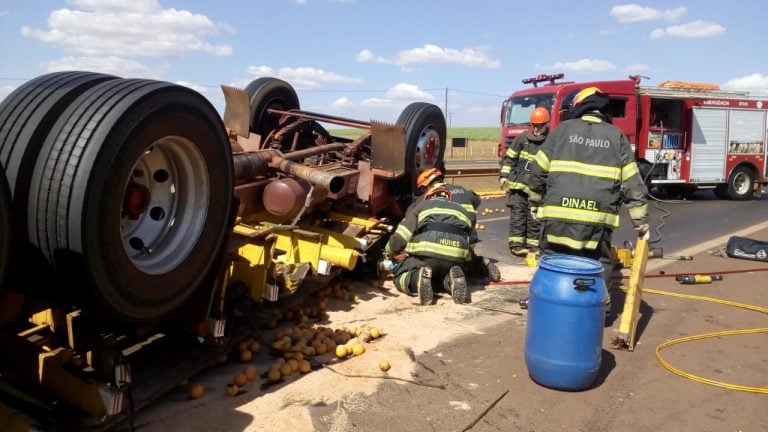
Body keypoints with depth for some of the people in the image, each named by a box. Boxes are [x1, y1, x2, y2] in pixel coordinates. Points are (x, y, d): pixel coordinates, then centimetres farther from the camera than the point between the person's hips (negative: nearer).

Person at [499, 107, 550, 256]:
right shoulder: (522, 138, 2)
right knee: (518, 215, -1)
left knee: (534, 218, 6)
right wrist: (503, 176, -2)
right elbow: (509, 158, 6)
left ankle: (533, 245, 14)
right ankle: (516, 244, 1)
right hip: (517, 184, 0)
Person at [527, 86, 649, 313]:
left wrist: (536, 202, 23)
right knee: (599, 265, 13)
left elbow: (538, 171, 10)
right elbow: (632, 184, 8)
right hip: (597, 217, 0)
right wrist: (641, 221, 13)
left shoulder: (563, 129, 10)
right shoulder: (616, 136, 11)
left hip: (558, 213, 0)